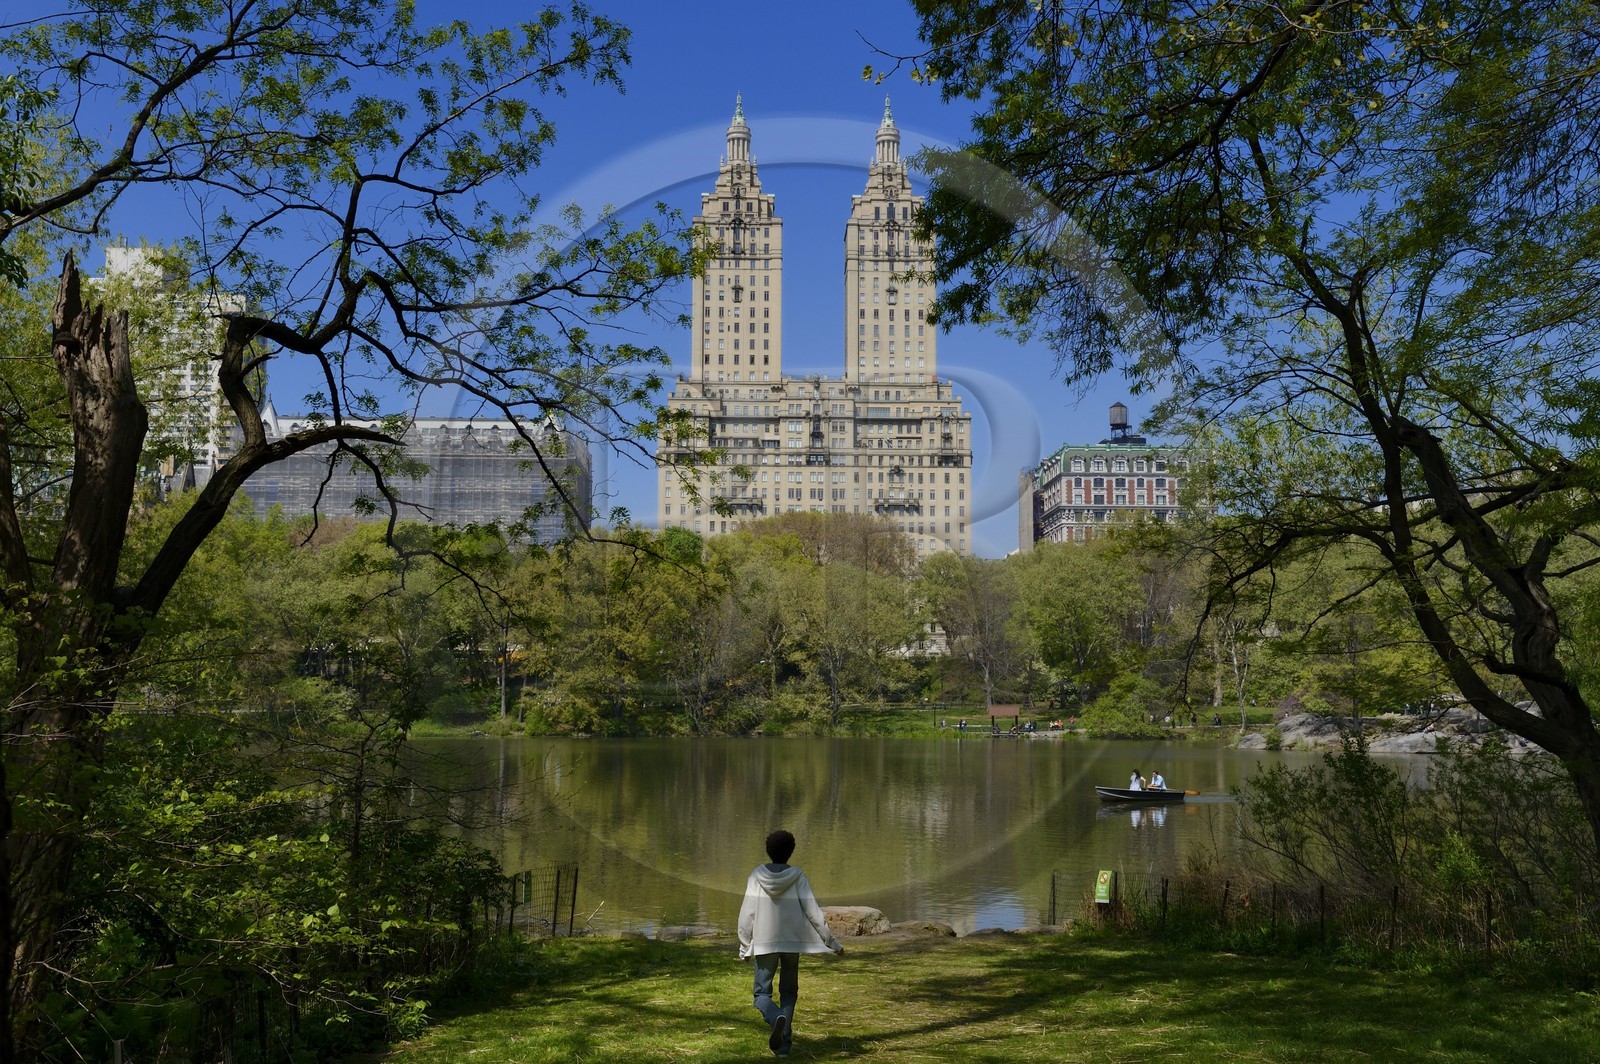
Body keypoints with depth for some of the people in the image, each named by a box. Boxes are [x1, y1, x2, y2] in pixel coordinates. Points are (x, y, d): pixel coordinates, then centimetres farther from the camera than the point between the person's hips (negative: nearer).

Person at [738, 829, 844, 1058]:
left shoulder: (757, 876, -5)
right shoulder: (798, 877, -6)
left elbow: (747, 914, -5)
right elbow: (813, 912, -8)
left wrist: (745, 947, 6)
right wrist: (832, 941, 1)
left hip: (764, 943, -1)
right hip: (793, 942, 1)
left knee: (762, 993, 7)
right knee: (788, 992, 17)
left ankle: (777, 1019, -25)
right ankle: (784, 1044, 11)